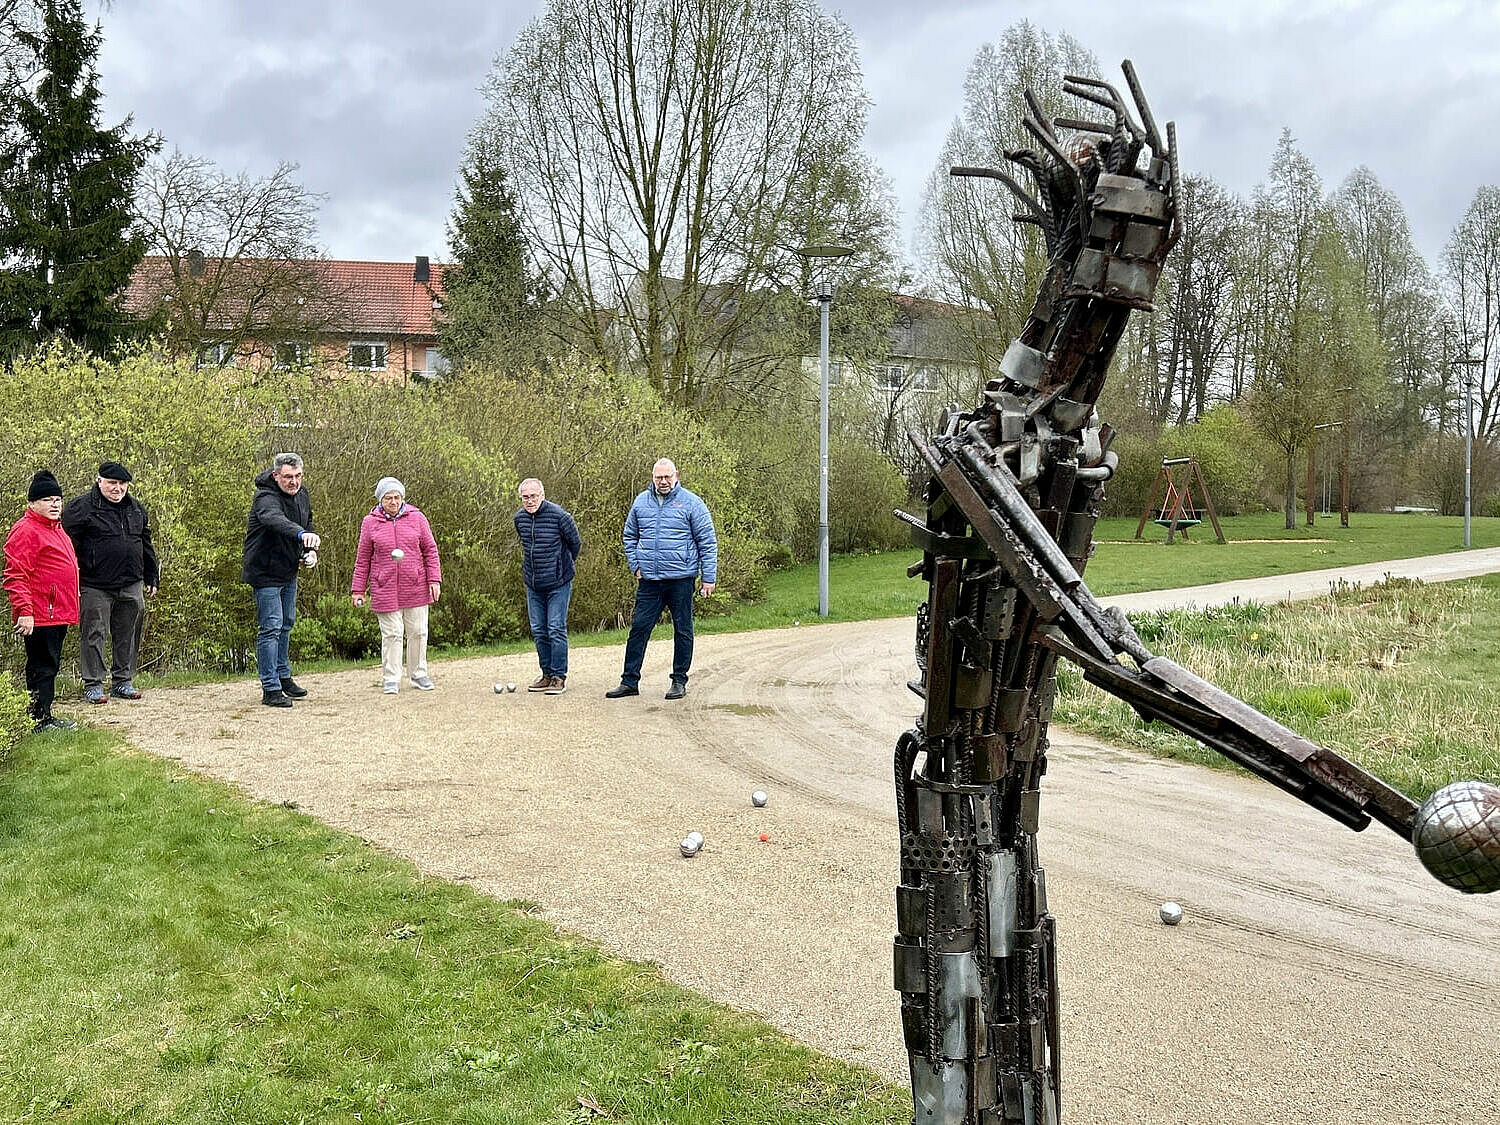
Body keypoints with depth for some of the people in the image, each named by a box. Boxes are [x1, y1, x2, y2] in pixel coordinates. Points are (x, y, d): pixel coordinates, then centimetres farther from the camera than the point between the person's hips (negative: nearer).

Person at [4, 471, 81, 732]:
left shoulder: (56, 529, 19)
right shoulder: (25, 530, -13)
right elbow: (15, 576, -18)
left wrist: (69, 607, 27)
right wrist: (24, 611, -24)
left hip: (58, 613, 10)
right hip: (39, 616, -10)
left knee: (51, 665, 15)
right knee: (41, 667, -4)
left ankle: (45, 716, 22)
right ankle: (40, 720, 2)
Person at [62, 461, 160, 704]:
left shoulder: (137, 509, 14)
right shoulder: (81, 508, -5)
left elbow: (146, 546, 21)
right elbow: (69, 545, -6)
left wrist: (151, 579, 19)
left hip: (131, 586, 5)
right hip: (94, 587, -5)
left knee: (128, 635, 9)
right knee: (94, 635, 0)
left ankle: (123, 681, 20)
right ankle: (93, 685, 8)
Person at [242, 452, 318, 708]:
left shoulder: (301, 494, 1)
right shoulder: (265, 497, -24)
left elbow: (307, 523, 18)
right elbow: (275, 520, -46)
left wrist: (310, 550, 0)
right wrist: (301, 534, -65)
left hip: (289, 572, 9)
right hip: (265, 572, -9)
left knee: (286, 623, 19)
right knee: (271, 627, -9)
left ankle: (283, 676, 35)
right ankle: (270, 689, -4)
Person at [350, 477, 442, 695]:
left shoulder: (416, 518, 4)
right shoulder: (370, 523, 3)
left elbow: (430, 551, 7)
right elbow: (363, 559, 7)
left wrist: (434, 580, 0)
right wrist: (358, 589, 5)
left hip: (416, 588, 1)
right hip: (385, 590, -1)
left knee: (418, 632, 7)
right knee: (391, 634, 0)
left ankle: (418, 675, 21)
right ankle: (391, 680, 10)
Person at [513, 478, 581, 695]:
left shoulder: (559, 516, -14)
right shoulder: (520, 518, 3)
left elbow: (575, 543, -1)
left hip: (558, 583, -6)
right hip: (533, 585, 6)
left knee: (556, 630, -6)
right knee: (538, 631, 8)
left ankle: (559, 677, 0)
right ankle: (547, 675, 17)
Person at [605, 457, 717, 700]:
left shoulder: (691, 503, -3)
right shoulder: (641, 502, 9)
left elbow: (708, 542, -2)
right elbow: (630, 536, 21)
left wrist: (708, 577, -5)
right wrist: (635, 566, 10)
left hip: (681, 579, -3)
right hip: (649, 580, 3)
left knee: (682, 631, 6)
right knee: (639, 628, 2)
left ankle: (679, 681, 16)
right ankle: (630, 681, 9)